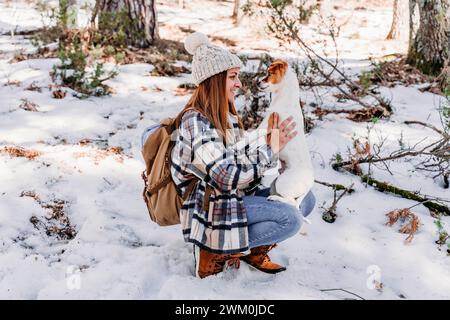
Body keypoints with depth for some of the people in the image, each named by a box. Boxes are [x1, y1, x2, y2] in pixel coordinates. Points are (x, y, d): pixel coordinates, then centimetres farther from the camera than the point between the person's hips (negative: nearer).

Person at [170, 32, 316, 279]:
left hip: (239, 194, 9)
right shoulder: (196, 123, -24)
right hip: (213, 205, -9)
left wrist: (268, 143, -14)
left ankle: (253, 250, 9)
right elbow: (226, 178, -30)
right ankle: (217, 253, -6)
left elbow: (242, 157, 4)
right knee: (290, 219, -21)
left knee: (305, 199, 4)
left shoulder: (224, 114, 6)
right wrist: (269, 152, -23)